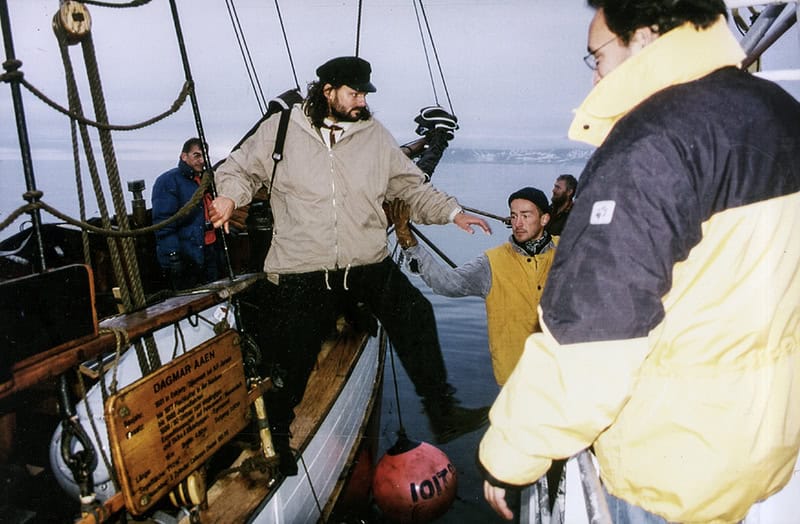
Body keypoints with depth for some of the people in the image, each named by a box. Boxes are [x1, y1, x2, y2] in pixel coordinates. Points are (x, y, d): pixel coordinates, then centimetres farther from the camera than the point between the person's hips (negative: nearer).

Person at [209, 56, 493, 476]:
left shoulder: (374, 135, 9)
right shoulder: (281, 131, 2)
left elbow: (411, 186, 13)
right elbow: (240, 168, 13)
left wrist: (452, 212, 3)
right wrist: (230, 196, -8)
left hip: (369, 266, 3)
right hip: (301, 275, -2)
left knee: (415, 314, -13)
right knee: (289, 365, 2)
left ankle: (443, 414, 2)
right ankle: (275, 443, 28)